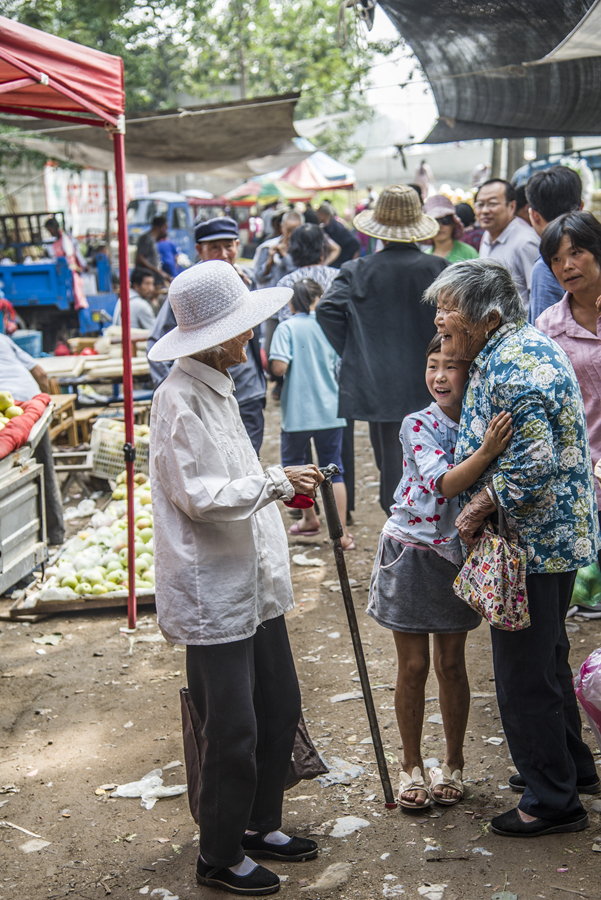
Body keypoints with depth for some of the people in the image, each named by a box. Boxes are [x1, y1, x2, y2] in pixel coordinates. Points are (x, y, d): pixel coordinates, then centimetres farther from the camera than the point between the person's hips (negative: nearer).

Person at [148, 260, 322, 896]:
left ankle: (258, 826, 34)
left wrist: (281, 489, 15)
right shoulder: (179, 399, -18)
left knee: (279, 707, 17)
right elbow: (197, 496, -21)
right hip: (211, 595, -10)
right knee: (233, 732, 0)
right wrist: (275, 482, -18)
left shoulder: (216, 387, 14)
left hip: (253, 584, 10)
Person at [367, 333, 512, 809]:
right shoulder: (419, 425, -14)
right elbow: (443, 483, -28)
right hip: (411, 554, -2)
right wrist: (485, 453, -41)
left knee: (451, 663, 12)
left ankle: (453, 764, 28)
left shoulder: (486, 423, -3)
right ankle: (412, 765, 23)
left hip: (459, 555, 2)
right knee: (413, 666, 6)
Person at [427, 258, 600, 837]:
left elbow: (533, 463, -29)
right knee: (548, 659, 24)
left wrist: (477, 508, -18)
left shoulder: (508, 369, -23)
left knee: (523, 677, 2)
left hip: (532, 542, -11)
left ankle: (553, 801, 16)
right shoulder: (528, 345, 11)